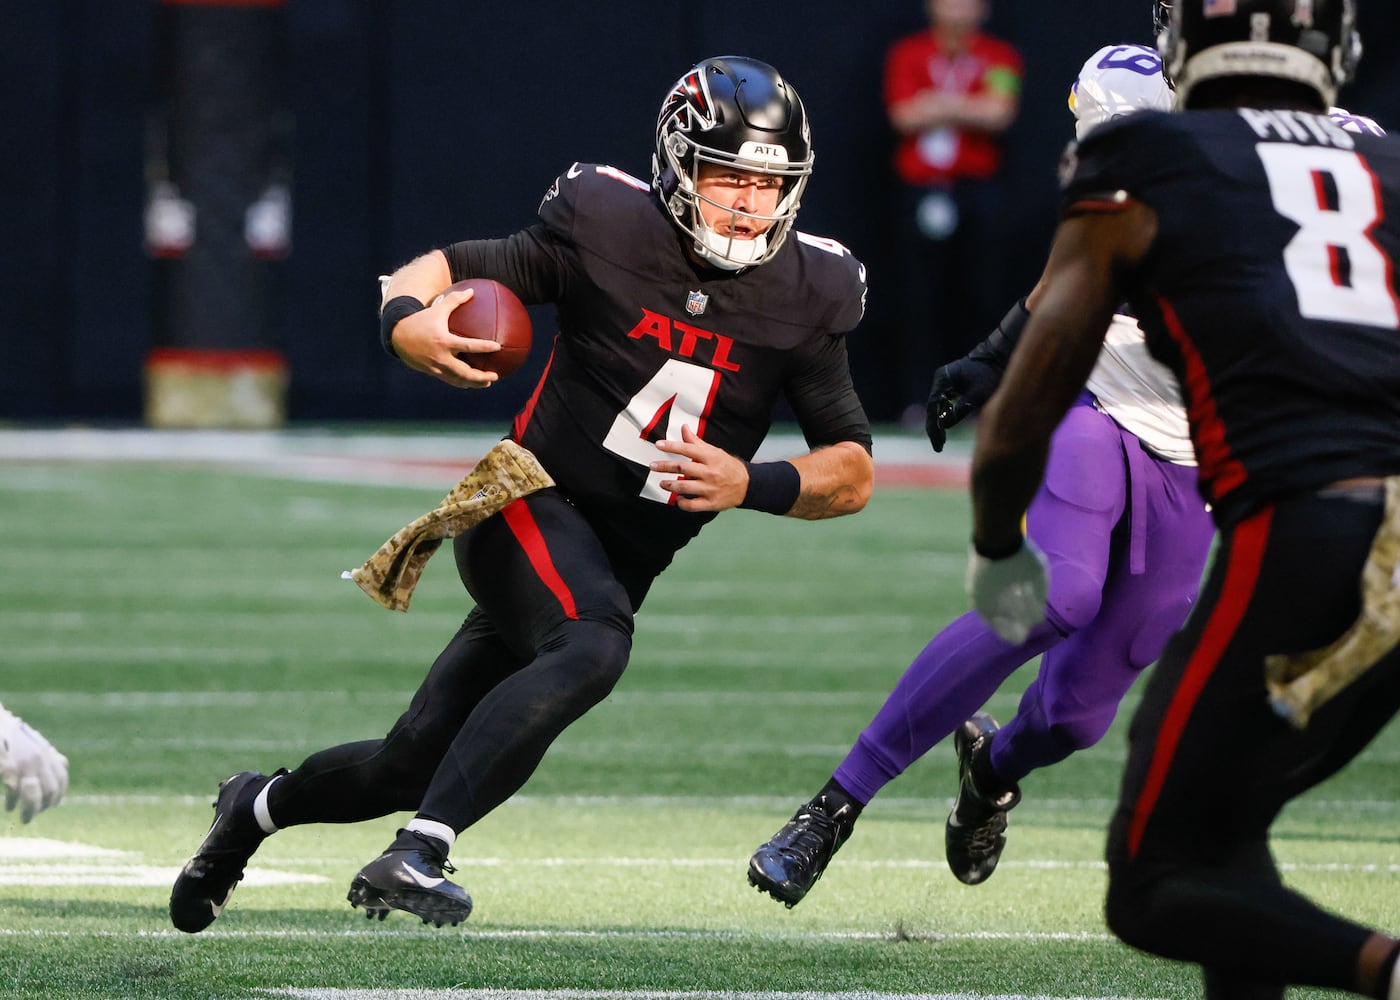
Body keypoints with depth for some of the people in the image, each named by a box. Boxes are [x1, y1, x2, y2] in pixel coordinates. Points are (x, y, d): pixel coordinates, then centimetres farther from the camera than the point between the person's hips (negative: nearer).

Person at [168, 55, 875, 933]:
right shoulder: (607, 229, -13)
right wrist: (409, 323, -28)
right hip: (532, 504, -4)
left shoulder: (805, 297, -6)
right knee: (592, 647, -36)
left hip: (622, 561, 4)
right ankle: (413, 859, -37)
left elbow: (855, 474, -3)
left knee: (415, 763, 7)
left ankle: (260, 806, 38)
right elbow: (445, 270, -4)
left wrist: (751, 484, -22)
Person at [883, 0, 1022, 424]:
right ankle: (916, 400, 0)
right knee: (921, 297, -2)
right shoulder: (907, 53, 8)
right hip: (921, 189, 0)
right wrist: (969, 109, -6)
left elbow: (1000, 114, -8)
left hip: (981, 190, 0)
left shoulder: (999, 56, 7)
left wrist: (939, 105, -7)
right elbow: (904, 116, -6)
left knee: (983, 292, -4)